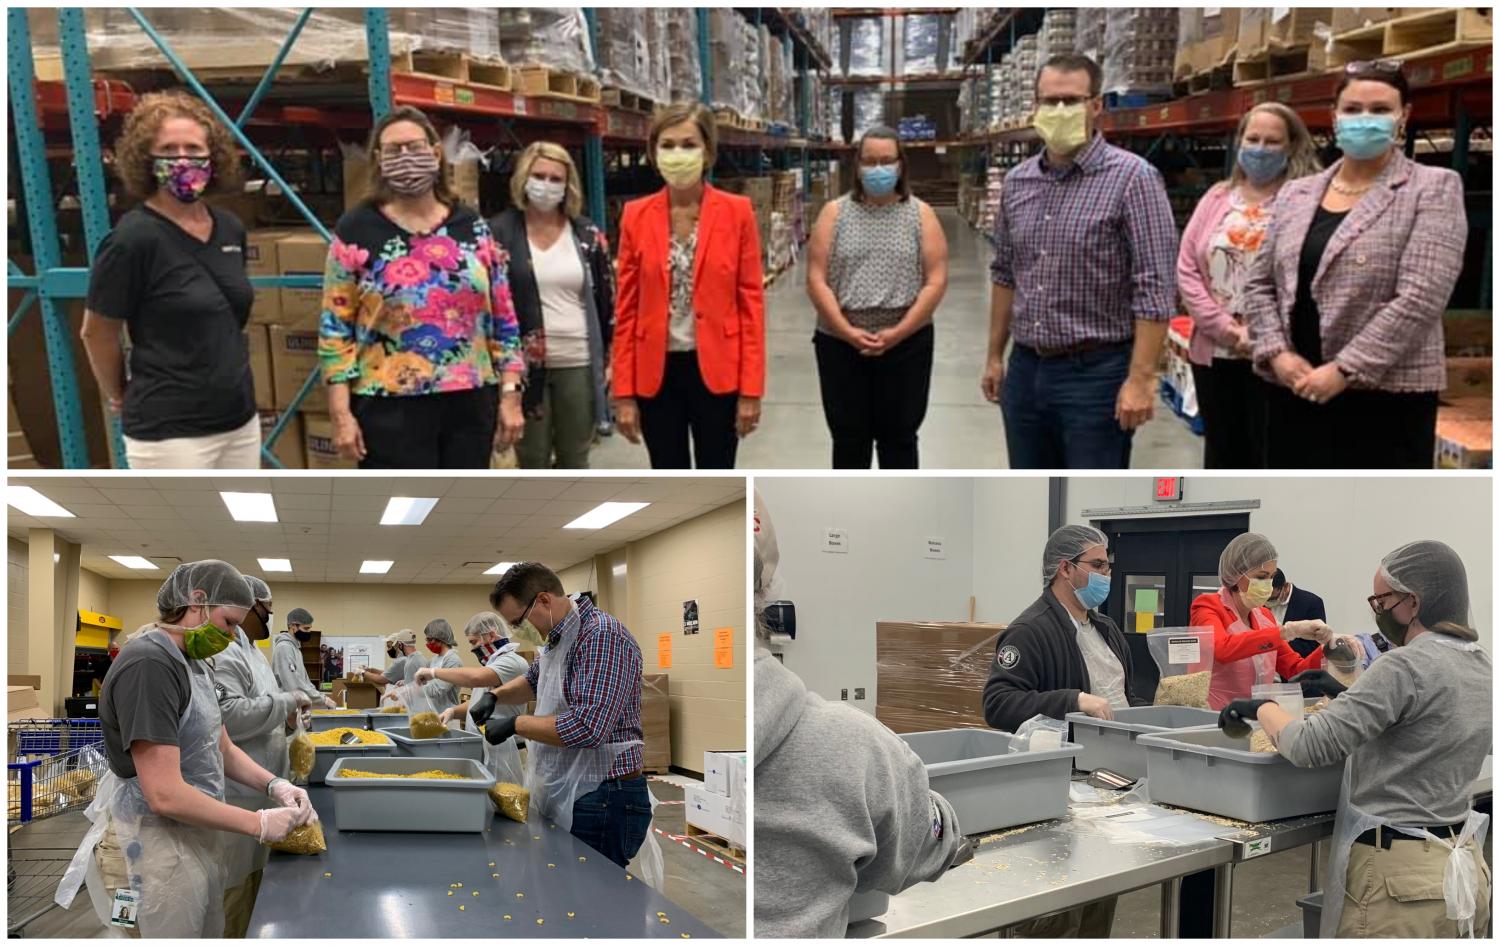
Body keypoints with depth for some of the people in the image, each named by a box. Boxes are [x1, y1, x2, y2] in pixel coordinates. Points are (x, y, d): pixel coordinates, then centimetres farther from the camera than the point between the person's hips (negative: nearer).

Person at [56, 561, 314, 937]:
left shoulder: (192, 662, 9)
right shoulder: (148, 665, -23)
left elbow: (222, 748, 15)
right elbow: (165, 794, -28)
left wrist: (273, 785, -3)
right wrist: (259, 824, -21)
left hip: (197, 836, 10)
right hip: (157, 847, -9)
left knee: (209, 934, 20)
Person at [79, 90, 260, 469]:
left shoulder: (231, 229, 5)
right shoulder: (134, 238, -15)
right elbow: (96, 333, -6)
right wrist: (120, 396, 6)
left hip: (240, 420, 7)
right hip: (170, 431, -7)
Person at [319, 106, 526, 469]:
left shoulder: (472, 226, 6)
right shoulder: (356, 231, -2)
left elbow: (503, 318, 8)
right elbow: (335, 327, -3)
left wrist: (510, 395, 2)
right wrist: (341, 414, -8)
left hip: (470, 404, 3)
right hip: (392, 409, -3)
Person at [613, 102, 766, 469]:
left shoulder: (737, 212, -3)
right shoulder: (636, 216, 2)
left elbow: (751, 303, -4)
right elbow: (626, 309, 2)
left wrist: (751, 388, -8)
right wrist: (624, 392, -2)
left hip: (717, 370, -1)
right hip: (656, 371, 2)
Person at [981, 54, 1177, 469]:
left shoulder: (1132, 177, -12)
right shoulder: (1016, 181, 8)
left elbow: (1154, 288, -15)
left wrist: (1140, 378, -19)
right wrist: (995, 356, 15)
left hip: (1095, 373, -6)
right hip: (1025, 369, 6)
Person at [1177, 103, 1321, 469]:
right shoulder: (1217, 198, 11)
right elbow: (1186, 270, 5)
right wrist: (1223, 327, -7)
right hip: (1214, 353, 5)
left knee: (1270, 458, 3)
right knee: (1223, 455, 15)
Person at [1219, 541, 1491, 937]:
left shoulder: (1408, 666, -20)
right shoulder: (1482, 668, 7)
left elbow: (1311, 746, -23)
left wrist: (1261, 707, -7)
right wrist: (1349, 696, 21)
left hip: (1398, 875, -9)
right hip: (1463, 866, 9)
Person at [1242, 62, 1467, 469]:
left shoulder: (1433, 189, -2)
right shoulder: (1296, 193, 13)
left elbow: (1421, 298, -13)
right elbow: (1260, 283, 12)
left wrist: (1345, 370, -17)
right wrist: (1277, 353, -5)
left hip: (1384, 397, -4)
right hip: (1295, 393, 5)